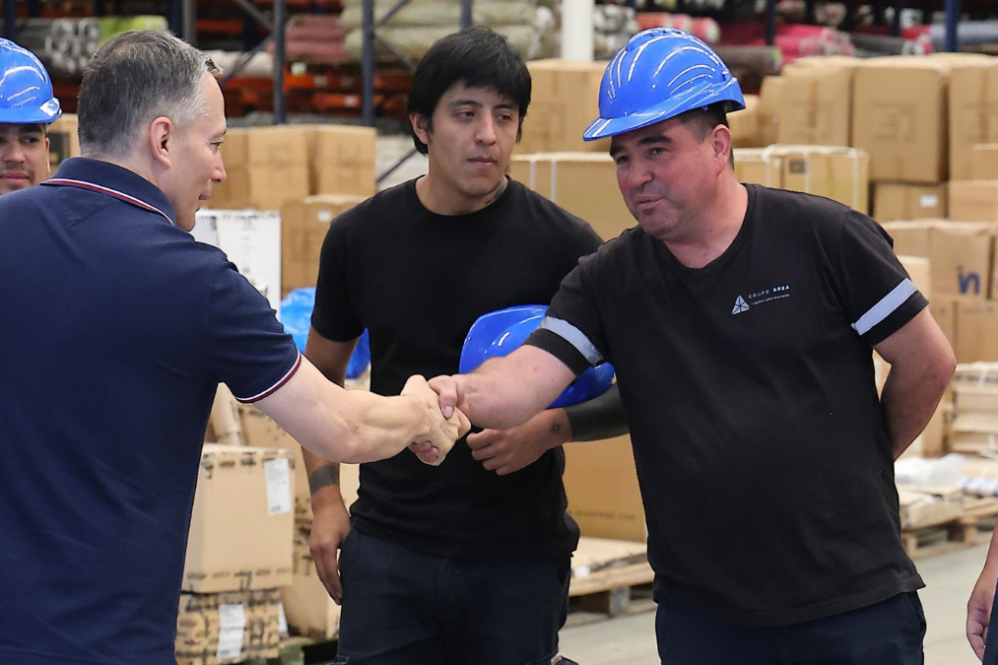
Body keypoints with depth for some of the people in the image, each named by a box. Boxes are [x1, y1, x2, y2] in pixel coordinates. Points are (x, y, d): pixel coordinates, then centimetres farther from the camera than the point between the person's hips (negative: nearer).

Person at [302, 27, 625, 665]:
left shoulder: (563, 244, -5)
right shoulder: (360, 237, 2)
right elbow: (322, 375, 16)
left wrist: (553, 428, -17)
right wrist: (325, 497, 4)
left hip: (519, 557, -1)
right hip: (388, 549, 2)